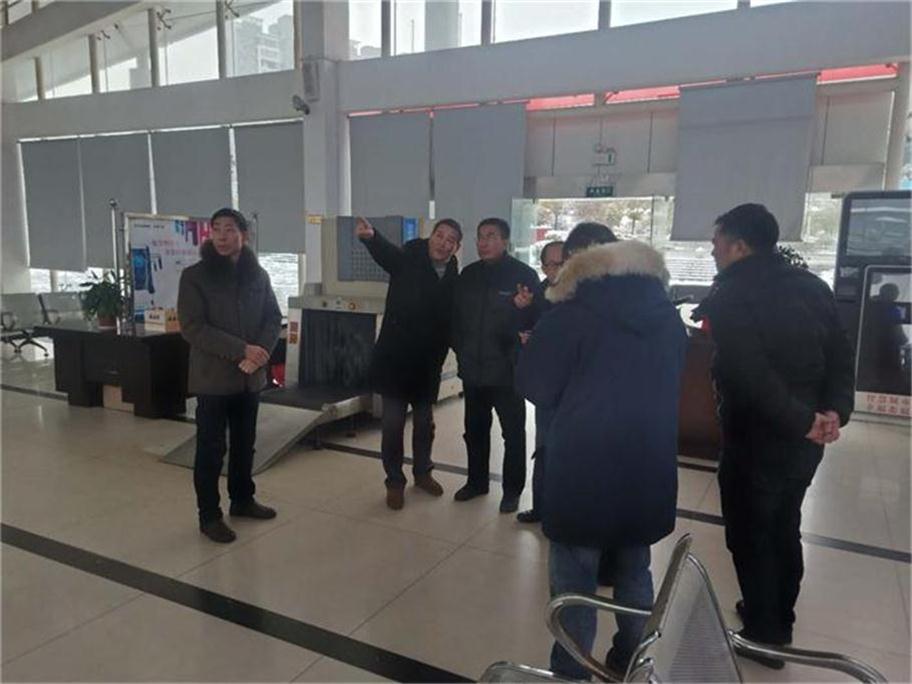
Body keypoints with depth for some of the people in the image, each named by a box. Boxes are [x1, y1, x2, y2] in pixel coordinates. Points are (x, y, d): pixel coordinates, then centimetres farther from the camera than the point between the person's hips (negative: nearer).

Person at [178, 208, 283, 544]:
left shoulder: (257, 275, 5)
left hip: (250, 376, 4)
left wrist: (258, 354, -12)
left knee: (245, 442, 16)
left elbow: (273, 318, 6)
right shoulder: (194, 276, -6)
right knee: (211, 448, 4)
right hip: (213, 377, -4)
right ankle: (209, 516, 17)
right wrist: (241, 349, -20)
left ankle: (242, 499, 33)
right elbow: (192, 328, -13)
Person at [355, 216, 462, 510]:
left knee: (424, 422, 16)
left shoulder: (453, 278, 2)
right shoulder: (408, 260, -9)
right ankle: (394, 482, 18)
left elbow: (450, 321, 5)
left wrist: (441, 356, -7)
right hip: (395, 357, -4)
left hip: (428, 362, 4)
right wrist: (370, 236, -52)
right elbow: (387, 252, -32)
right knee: (393, 423, 2)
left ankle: (422, 472, 36)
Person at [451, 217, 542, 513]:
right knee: (474, 429, 17)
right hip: (473, 369, 5)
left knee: (513, 433, 7)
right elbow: (456, 314, 14)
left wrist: (524, 307, -32)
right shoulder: (468, 274, 6)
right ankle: (477, 481, 34)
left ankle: (512, 490, 22)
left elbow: (537, 319, -12)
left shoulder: (524, 275, -9)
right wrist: (460, 347, 9)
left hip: (507, 371, -5)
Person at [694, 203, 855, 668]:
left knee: (749, 537, 10)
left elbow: (750, 374, -25)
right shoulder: (811, 286, 6)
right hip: (803, 438, 7)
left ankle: (764, 636, 24)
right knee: (783, 530, 22)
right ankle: (778, 621, 39)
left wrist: (801, 421, -18)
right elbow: (842, 354, 1)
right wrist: (834, 411, -8)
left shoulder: (730, 295, -16)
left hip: (756, 438, -7)